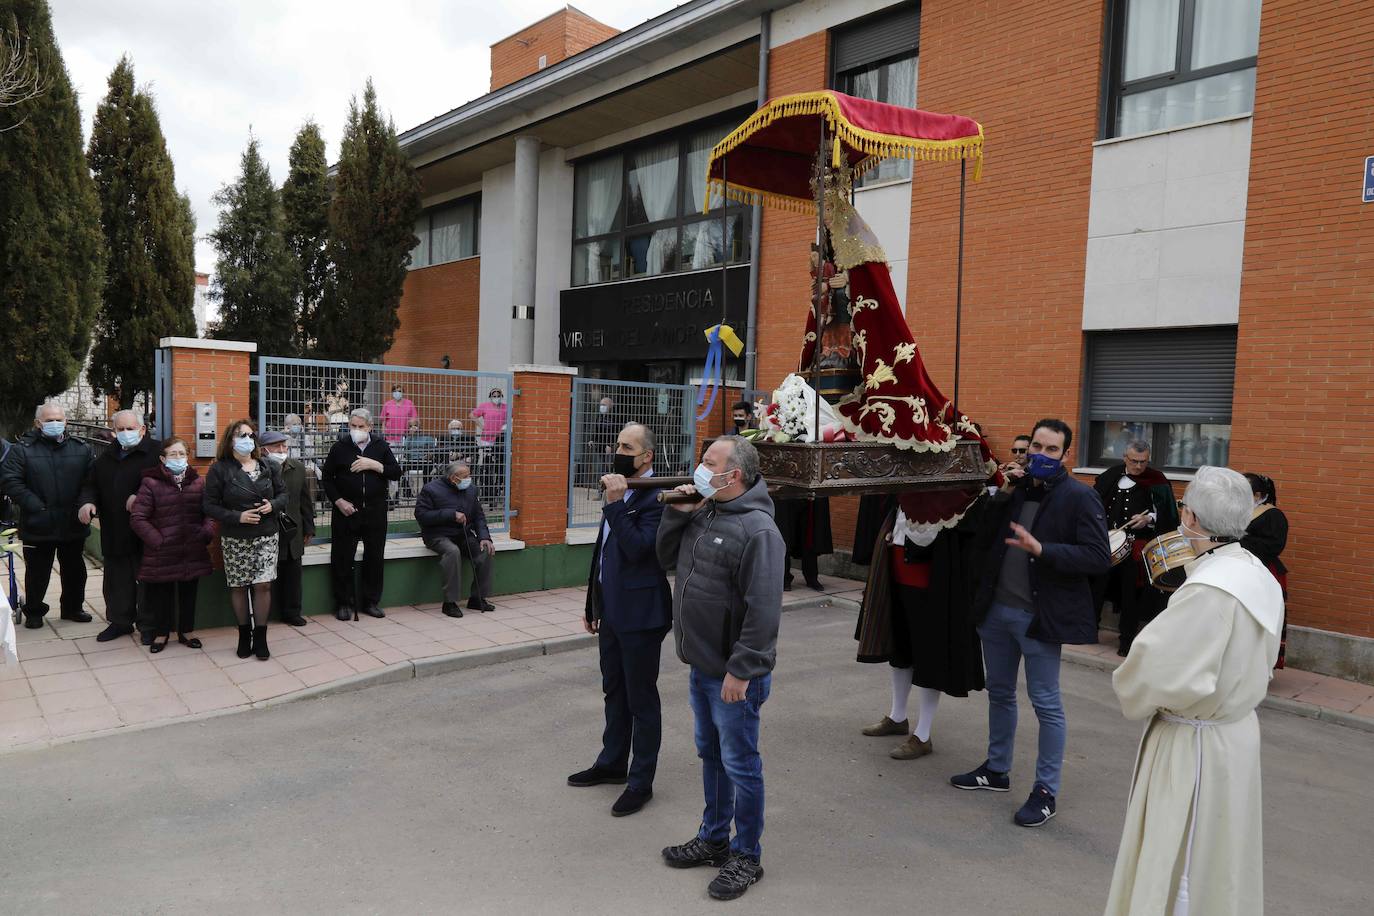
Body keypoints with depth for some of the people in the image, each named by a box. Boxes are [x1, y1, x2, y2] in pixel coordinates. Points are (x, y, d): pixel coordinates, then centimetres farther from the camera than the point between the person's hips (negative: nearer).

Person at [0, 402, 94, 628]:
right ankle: (34, 612, 28)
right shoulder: (22, 449, -4)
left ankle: (73, 607, 32)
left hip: (73, 524, 3)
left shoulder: (81, 448, 4)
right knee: (37, 572, 10)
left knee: (75, 570, 15)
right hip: (38, 525, -2)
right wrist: (35, 506, -17)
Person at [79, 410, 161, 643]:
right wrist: (88, 501, -1)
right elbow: (91, 485, 20)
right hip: (114, 533, 6)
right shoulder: (106, 458, 16)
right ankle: (119, 621, 29)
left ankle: (148, 626, 14)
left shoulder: (156, 451, -6)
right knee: (116, 580, 14)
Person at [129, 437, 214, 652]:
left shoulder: (198, 482, 5)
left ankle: (186, 631, 29)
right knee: (161, 595, 10)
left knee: (189, 594, 14)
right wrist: (157, 540, -12)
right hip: (162, 554, -3)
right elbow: (137, 518, -8)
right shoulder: (150, 483, -7)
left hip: (193, 552, 3)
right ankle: (162, 633, 27)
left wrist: (207, 533, -6)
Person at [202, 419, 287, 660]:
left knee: (263, 585, -3)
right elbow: (210, 505, -6)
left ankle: (260, 638, 8)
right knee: (239, 587, 7)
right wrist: (238, 517, -18)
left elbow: (283, 493, 11)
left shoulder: (268, 466, 4)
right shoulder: (219, 469, -5)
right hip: (235, 540, -1)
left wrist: (273, 505, -11)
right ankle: (244, 636, 22)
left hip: (266, 536, 2)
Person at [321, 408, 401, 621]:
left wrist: (375, 465, -14)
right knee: (342, 559, 2)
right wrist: (338, 501, -7)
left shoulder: (381, 447, 6)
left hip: (375, 513, 1)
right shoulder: (340, 448, 3)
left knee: (375, 557, 7)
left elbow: (396, 473, 0)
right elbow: (327, 478, 6)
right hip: (346, 511, -1)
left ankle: (371, 601, 20)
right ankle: (344, 603, 15)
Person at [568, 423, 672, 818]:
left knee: (641, 698, 4)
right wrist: (594, 604, 19)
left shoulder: (655, 498, -17)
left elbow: (638, 549, -27)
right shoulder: (619, 492, 10)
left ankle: (641, 781, 17)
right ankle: (612, 763, 37)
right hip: (612, 610, 9)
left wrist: (615, 503, -26)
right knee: (614, 691, 21)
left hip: (639, 613, -9)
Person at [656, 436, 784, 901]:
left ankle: (746, 856, 23)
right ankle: (713, 839, 38)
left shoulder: (756, 528, -21)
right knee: (711, 755, 21)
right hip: (701, 667, 9)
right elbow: (666, 558, 15)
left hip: (734, 675, -9)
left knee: (740, 765, 6)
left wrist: (741, 671, -24)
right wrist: (676, 514, 0)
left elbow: (763, 609, -24)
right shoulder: (702, 514, 6)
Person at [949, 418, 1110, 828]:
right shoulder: (1013, 489, 6)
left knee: (1045, 703, 3)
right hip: (997, 609, 6)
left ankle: (1046, 790, 18)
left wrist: (1041, 550, -26)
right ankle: (997, 769, 36)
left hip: (1039, 615, -6)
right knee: (999, 692, 19)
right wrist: (1001, 497, -6)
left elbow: (1099, 557, -16)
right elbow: (985, 542, 6)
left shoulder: (1080, 497, -10)